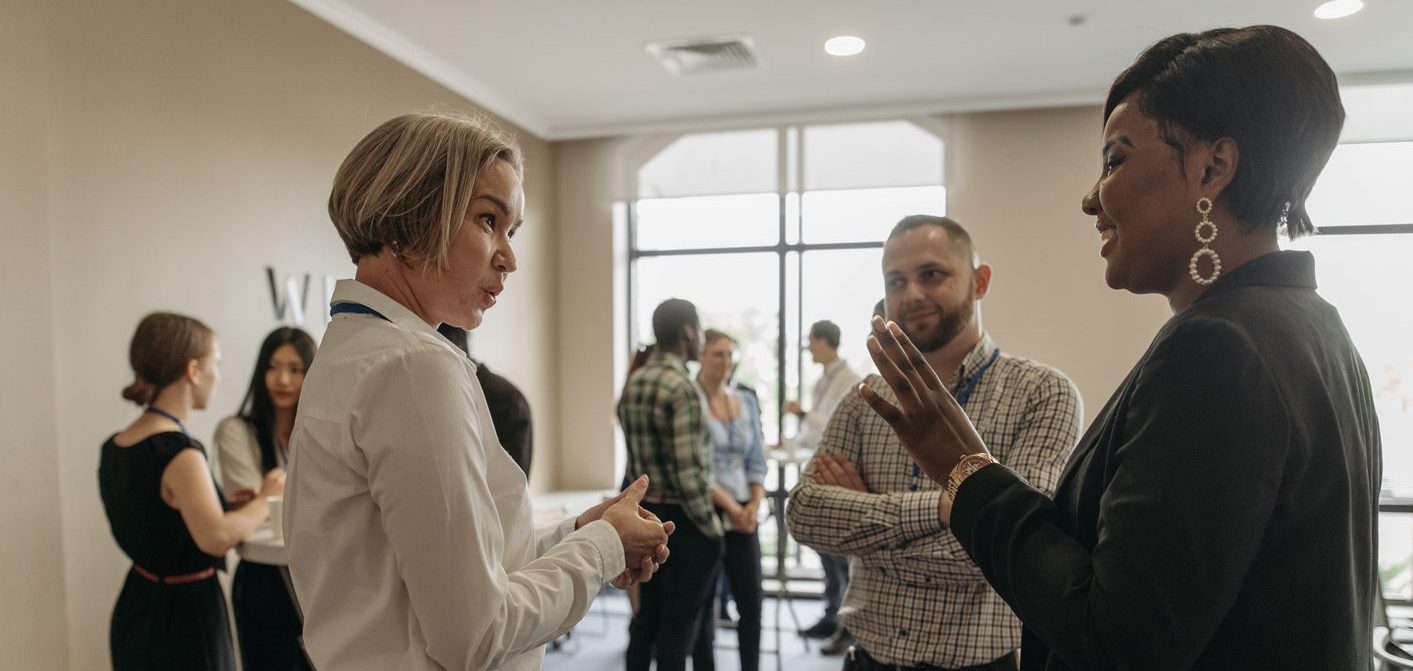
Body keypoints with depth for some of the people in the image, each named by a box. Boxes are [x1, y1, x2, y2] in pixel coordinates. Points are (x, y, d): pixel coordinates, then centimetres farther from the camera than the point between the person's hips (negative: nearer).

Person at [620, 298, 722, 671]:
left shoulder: (632, 384, 6)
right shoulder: (683, 388, -20)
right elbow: (688, 472, -23)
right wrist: (711, 527, -11)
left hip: (645, 513, 8)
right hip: (682, 520, -8)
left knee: (646, 619, 18)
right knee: (678, 627, 5)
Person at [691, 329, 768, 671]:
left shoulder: (747, 401, 10)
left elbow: (757, 461, 10)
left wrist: (754, 506, -4)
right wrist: (729, 506, -14)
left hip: (744, 514, 5)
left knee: (752, 602, 6)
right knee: (703, 605, 5)